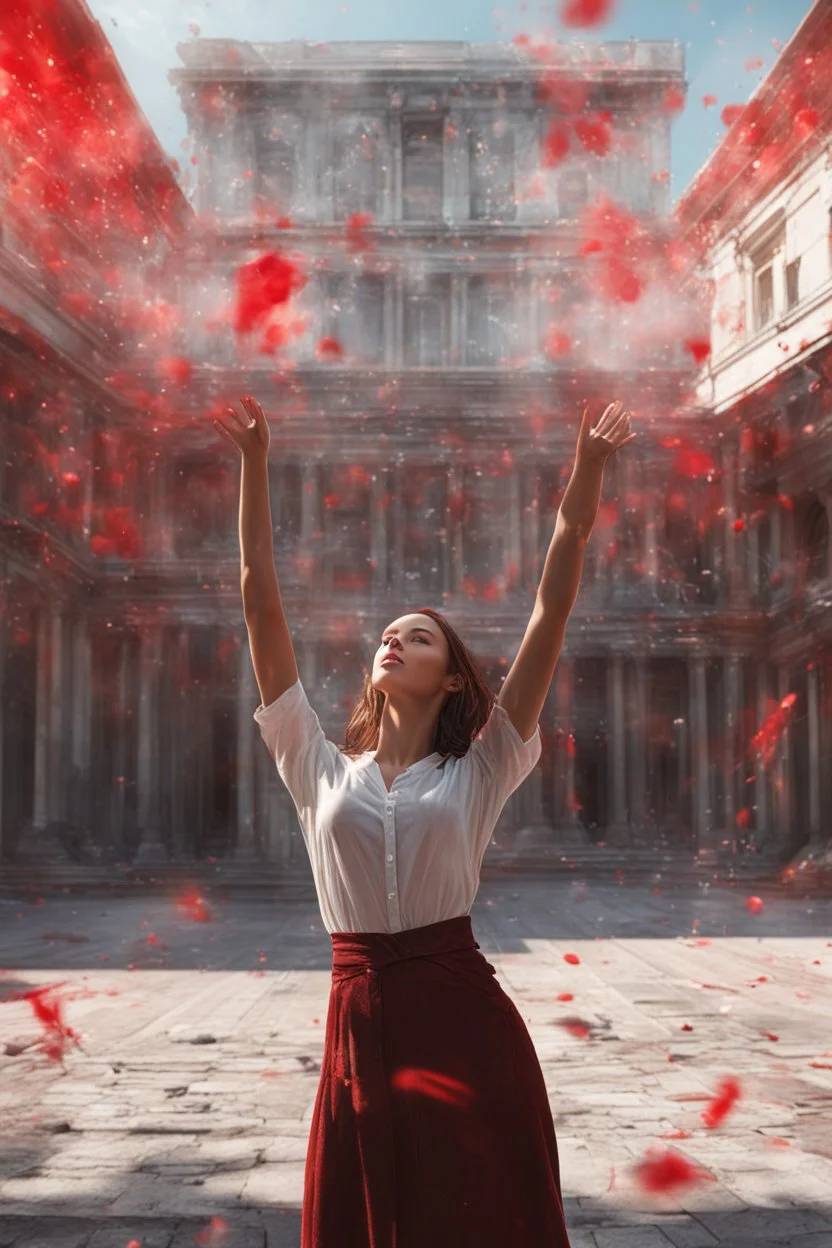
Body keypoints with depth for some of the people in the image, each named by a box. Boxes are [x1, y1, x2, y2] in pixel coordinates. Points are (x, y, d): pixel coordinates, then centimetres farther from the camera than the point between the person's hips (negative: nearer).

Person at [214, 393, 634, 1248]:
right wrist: (255, 463, 4)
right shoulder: (319, 767, 8)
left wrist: (586, 474, -6)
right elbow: (261, 604, 6)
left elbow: (551, 614, -2)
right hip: (360, 1022, 2)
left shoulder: (478, 772, 4)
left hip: (463, 1020, -1)